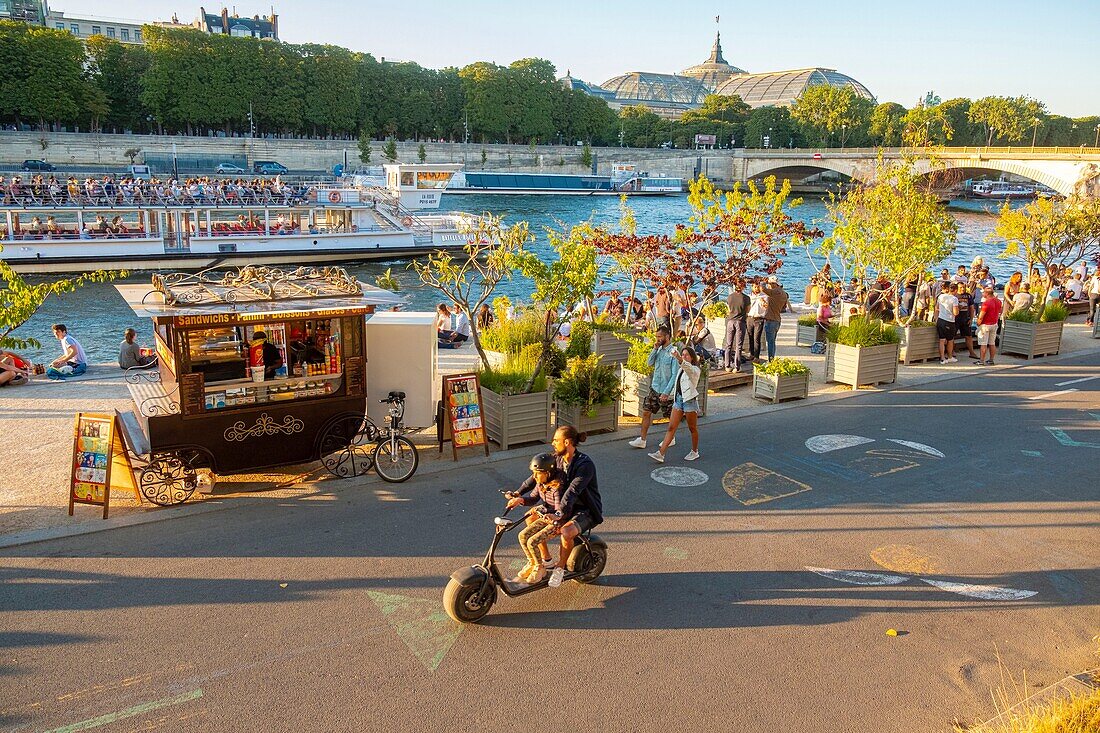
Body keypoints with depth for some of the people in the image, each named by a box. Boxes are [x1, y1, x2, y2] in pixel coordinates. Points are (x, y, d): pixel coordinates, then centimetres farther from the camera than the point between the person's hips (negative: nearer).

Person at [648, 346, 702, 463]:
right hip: (678, 399, 7)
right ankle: (660, 454, -7)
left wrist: (680, 360, -51)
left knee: (692, 428, 9)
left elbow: (688, 368, -34)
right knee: (671, 427, -1)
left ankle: (694, 452, 26)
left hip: (690, 400, -7)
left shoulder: (695, 370, -9)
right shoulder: (681, 369, 15)